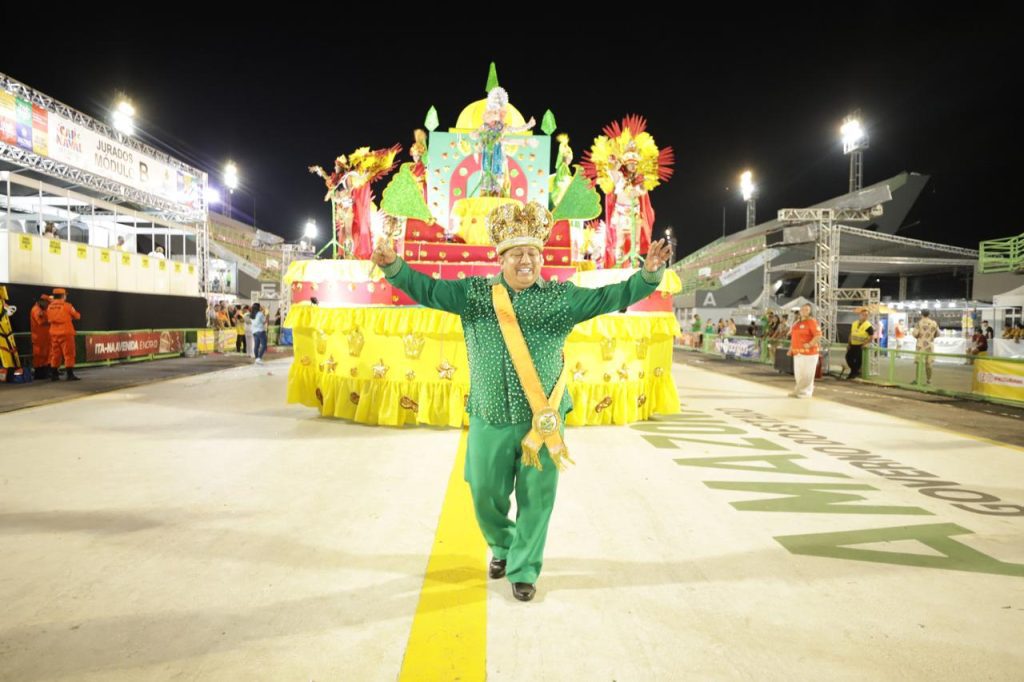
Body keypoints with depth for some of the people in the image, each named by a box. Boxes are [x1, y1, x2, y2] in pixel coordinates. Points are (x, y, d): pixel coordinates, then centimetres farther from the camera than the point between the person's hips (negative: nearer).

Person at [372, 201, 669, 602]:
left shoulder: (563, 297, 2)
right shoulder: (474, 293, 3)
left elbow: (613, 297, -2)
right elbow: (428, 290, 1)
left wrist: (649, 274, -16)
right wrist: (394, 267, -14)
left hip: (542, 420, 0)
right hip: (490, 420, 1)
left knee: (536, 498, 6)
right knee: (486, 495, 13)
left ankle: (523, 569, 26)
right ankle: (502, 546, 43)